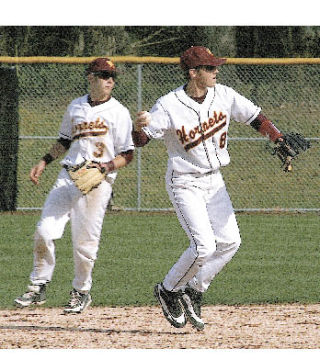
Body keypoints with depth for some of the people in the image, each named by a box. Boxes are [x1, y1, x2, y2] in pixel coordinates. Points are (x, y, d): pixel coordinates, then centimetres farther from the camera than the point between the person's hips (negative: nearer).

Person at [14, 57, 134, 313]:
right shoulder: (76, 107, 13)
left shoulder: (119, 113, -2)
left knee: (85, 241, -3)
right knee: (45, 232, -4)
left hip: (97, 183, -4)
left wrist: (107, 167, -20)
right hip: (68, 177, 4)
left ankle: (81, 292, 16)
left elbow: (127, 155, -4)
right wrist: (44, 162, 17)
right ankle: (38, 286, 9)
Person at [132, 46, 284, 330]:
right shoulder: (169, 106, -19)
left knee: (230, 241, 2)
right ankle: (167, 290, 6)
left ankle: (194, 291, 18)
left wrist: (279, 141, -13)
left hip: (214, 180, 6)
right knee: (204, 245, -16)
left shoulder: (223, 95, -6)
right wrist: (138, 127, -42)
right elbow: (141, 141, -19)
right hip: (184, 183, -6)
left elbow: (256, 117, 2)